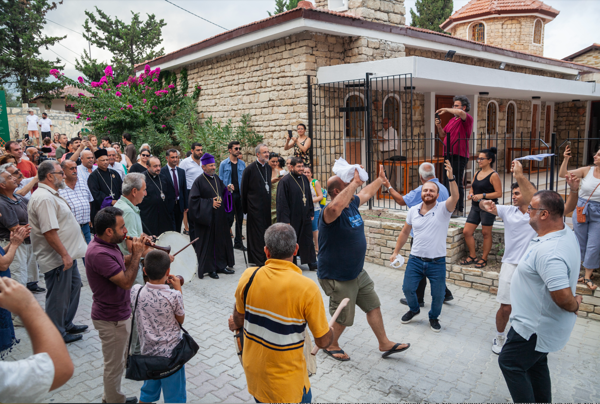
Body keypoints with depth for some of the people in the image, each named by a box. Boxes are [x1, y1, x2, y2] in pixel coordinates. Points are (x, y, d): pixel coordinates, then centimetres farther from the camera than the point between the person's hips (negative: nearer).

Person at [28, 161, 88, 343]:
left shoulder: (51, 195, 13)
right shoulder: (44, 198, -22)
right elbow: (49, 231, -27)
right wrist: (64, 254, -23)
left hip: (67, 254, 11)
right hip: (57, 258, -11)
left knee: (74, 286, 21)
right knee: (58, 297, 3)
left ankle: (66, 324, 35)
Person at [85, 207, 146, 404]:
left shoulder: (107, 244, 0)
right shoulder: (99, 253, -31)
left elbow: (122, 266, 11)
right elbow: (126, 282, -30)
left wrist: (136, 252, -4)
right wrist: (136, 254, -22)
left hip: (118, 312, 10)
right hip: (112, 319, -10)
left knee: (117, 360, 27)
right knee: (115, 364, 11)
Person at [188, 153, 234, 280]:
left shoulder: (217, 178, 10)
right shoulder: (199, 181, -10)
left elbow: (223, 192, 21)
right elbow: (194, 199, -14)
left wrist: (228, 190, -1)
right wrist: (210, 203, -17)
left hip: (219, 216, 7)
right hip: (206, 217, -6)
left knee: (221, 240, 10)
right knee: (208, 243, 1)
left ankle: (221, 265, 22)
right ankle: (210, 268, 13)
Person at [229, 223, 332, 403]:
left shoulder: (249, 277, -15)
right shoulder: (307, 288, -25)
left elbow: (238, 320, 2)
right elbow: (323, 341, -16)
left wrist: (237, 324, 24)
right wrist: (330, 332, 6)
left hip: (253, 370, 4)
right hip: (286, 381, -4)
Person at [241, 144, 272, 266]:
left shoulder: (269, 168, 9)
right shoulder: (250, 169, -8)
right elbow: (244, 189, -5)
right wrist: (245, 209, -4)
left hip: (266, 206, 6)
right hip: (255, 207, -6)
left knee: (265, 232, 11)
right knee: (256, 233, -2)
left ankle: (264, 258, 22)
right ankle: (258, 260, 6)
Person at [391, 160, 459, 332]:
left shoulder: (443, 209, -9)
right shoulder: (413, 211, 2)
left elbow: (455, 197, -30)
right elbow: (405, 232, 11)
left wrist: (451, 178, -43)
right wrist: (396, 251, 12)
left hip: (437, 262, -3)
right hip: (415, 259, 3)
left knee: (438, 295, 7)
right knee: (408, 289, 9)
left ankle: (434, 317, 36)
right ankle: (414, 309, 40)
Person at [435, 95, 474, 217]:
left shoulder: (467, 119, -5)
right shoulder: (452, 120, 18)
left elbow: (461, 113, -28)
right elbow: (443, 134, 21)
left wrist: (446, 110, -15)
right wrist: (439, 126, 2)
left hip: (460, 155, -8)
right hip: (449, 155, 8)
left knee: (457, 183, -6)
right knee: (446, 182, 12)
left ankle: (459, 209, 2)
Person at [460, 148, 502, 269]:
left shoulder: (494, 175, -10)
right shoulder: (477, 173, 12)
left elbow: (499, 193, -14)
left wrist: (483, 195, -21)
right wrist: (471, 194, 2)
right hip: (475, 207, 7)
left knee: (486, 233, 3)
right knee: (467, 232, 4)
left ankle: (484, 258, 16)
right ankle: (472, 256, 19)